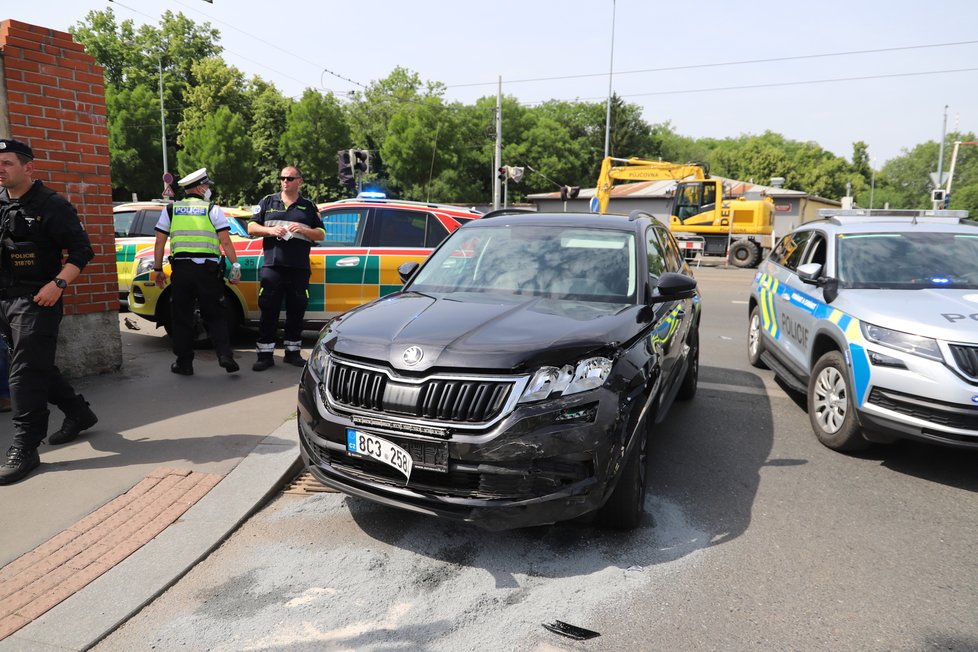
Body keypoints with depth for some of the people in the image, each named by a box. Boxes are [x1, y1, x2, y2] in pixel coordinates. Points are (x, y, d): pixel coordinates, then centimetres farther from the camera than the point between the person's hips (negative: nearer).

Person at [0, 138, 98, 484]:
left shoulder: (51, 205, -8)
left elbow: (81, 250, -11)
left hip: (37, 300, -7)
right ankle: (79, 413, 33)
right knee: (38, 367, 15)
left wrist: (58, 284, -22)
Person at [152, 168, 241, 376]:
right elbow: (226, 242, -4)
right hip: (208, 268, -1)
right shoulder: (213, 209, 3)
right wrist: (235, 266, 0)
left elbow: (160, 243, 8)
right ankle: (225, 355, -7)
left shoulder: (170, 210, 10)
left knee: (181, 318, 10)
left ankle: (184, 363, 14)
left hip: (181, 267, 2)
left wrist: (158, 269, 14)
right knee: (214, 316, 7)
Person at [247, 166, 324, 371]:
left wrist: (303, 230, -8)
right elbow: (251, 227, 12)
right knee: (268, 311, -2)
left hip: (299, 269, 1)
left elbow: (321, 234, 11)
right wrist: (271, 230, -7)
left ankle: (292, 351, 16)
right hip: (272, 266, 0)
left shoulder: (309, 207, 13)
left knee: (296, 311, 5)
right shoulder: (268, 202, 14)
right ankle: (265, 354, 3)